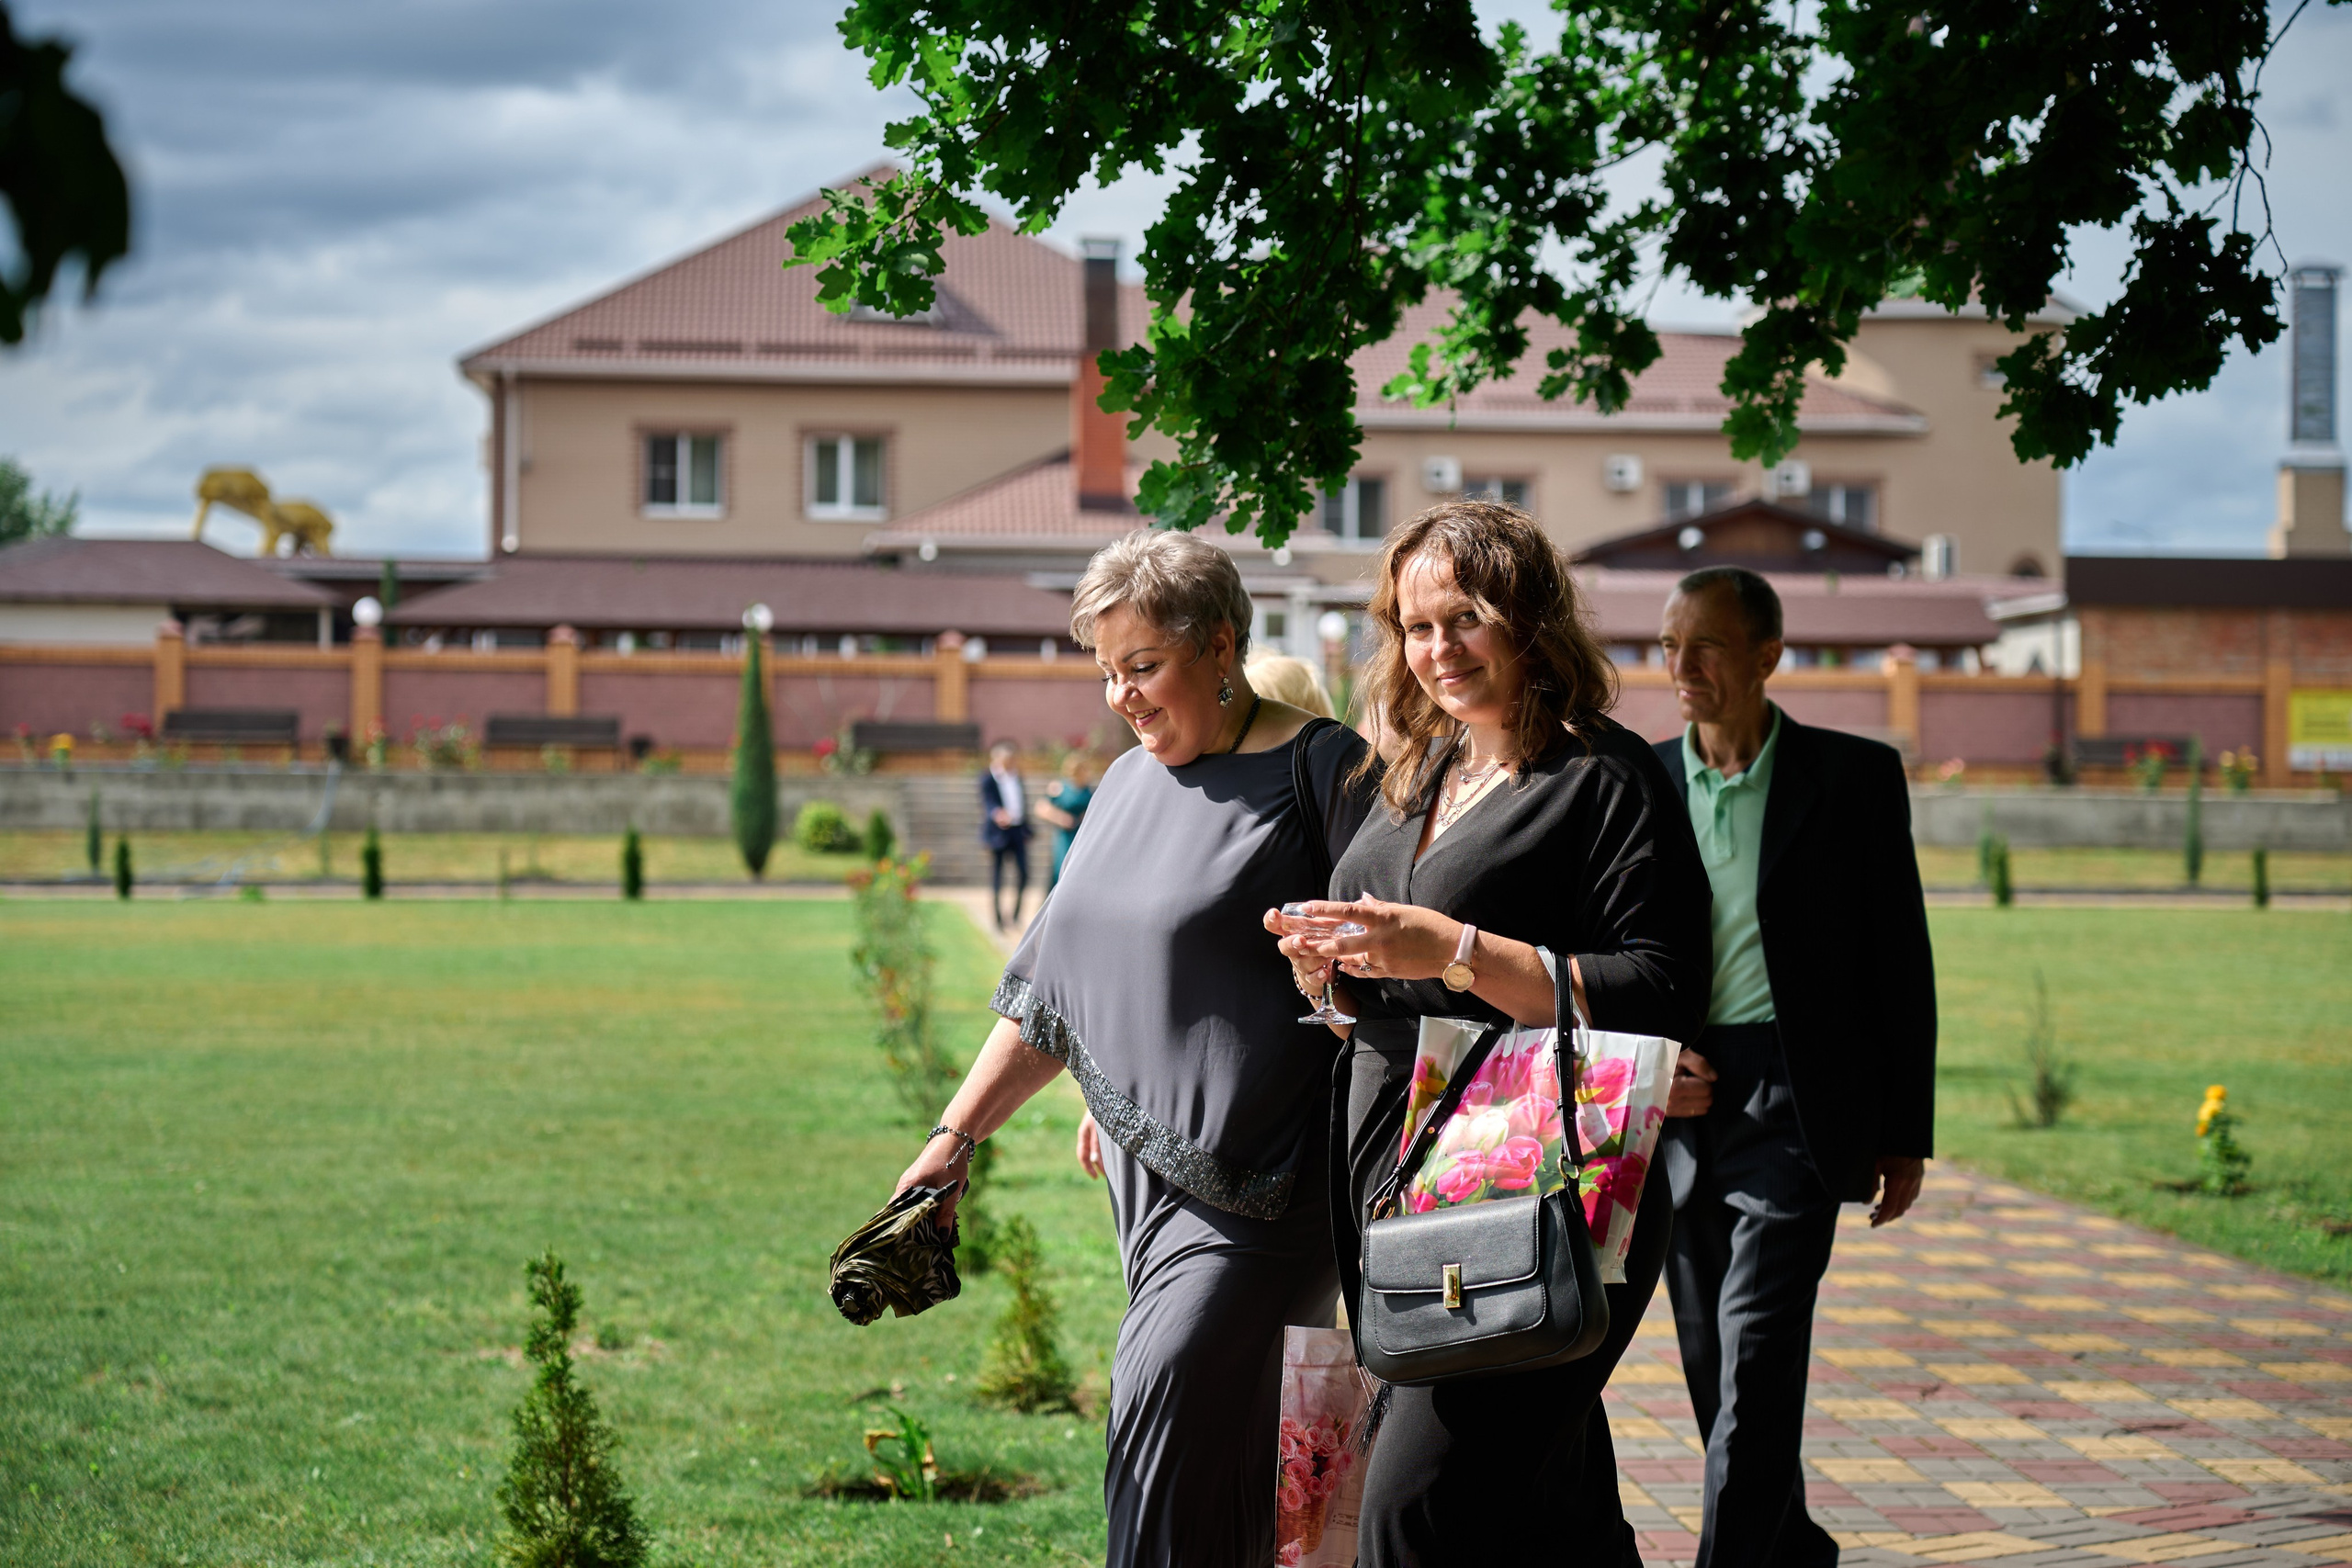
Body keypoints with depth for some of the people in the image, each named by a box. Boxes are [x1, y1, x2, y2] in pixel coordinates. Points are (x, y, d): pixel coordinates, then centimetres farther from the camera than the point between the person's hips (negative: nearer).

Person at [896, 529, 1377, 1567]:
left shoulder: (1319, 771, -5)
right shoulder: (1128, 785, 18)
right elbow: (1052, 986, 22)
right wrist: (954, 1138, 18)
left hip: (1258, 1181, -7)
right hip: (1147, 1172, 7)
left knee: (1166, 1413, -17)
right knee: (1217, 1461, 6)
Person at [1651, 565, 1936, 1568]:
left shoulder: (1855, 777, -1)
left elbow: (1901, 965, 2)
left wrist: (1906, 1134, 1)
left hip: (1796, 1099, -4)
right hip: (1676, 1101, 4)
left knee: (1757, 1350, -13)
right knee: (1713, 1363, 10)